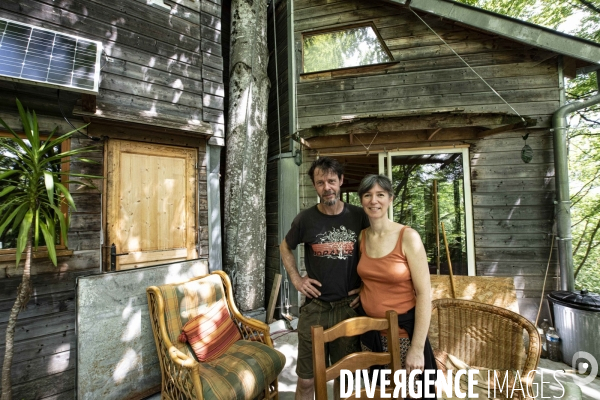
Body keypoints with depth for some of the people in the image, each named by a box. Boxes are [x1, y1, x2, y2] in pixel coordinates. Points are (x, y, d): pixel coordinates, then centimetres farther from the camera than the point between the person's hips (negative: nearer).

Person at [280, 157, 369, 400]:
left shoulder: (358, 216, -5)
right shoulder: (306, 219, -6)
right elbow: (285, 247, 11)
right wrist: (295, 279, 1)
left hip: (350, 307, 1)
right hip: (315, 307, 0)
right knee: (306, 380, 12)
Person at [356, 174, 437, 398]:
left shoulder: (408, 237, -17)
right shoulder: (361, 237, -3)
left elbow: (424, 294, -16)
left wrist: (417, 347, -16)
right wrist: (361, 292, 0)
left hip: (403, 328, -4)